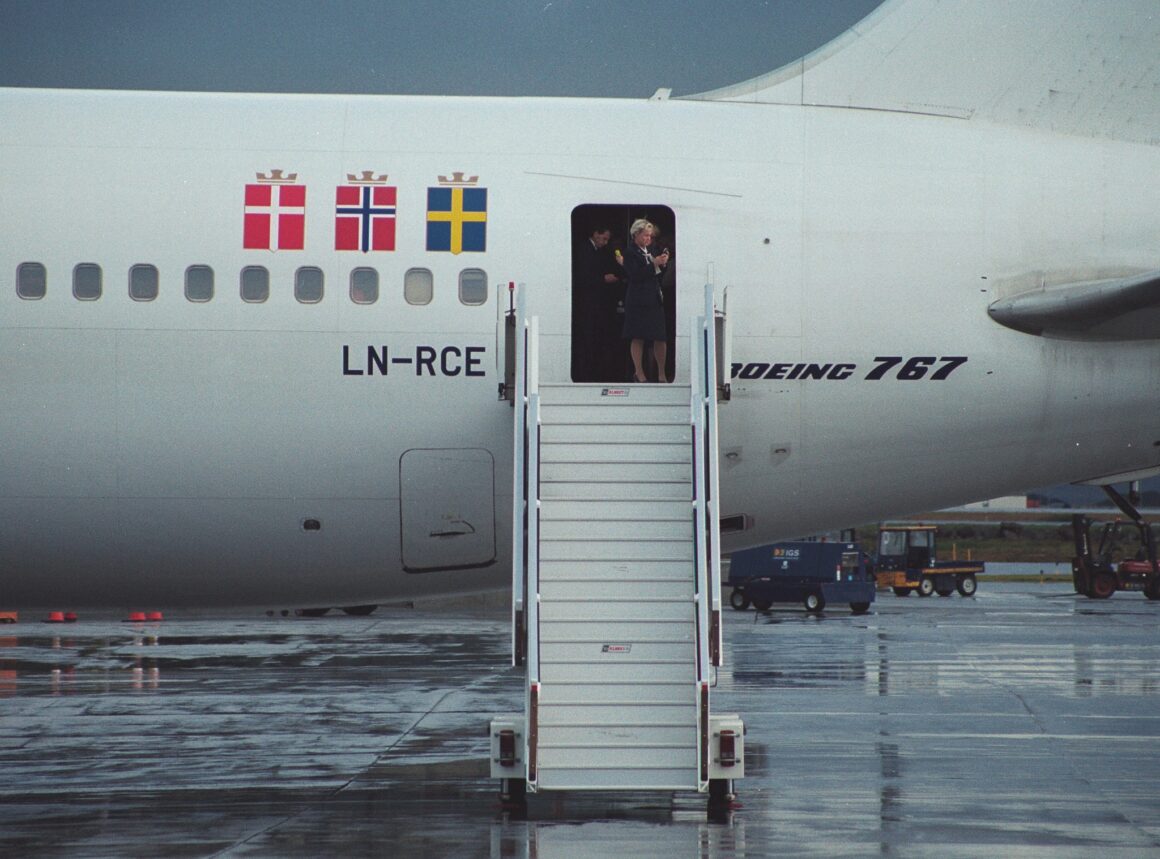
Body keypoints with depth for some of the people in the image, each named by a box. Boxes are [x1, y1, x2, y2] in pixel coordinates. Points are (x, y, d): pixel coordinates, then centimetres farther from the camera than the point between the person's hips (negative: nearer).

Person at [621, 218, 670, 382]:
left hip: (655, 299, 6)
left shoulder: (650, 250, 14)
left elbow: (659, 275, 19)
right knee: (638, 338, -1)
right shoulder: (630, 253, -6)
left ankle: (661, 373, 9)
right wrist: (654, 264, -18)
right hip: (638, 300, -6)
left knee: (661, 337, 3)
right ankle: (639, 372, 7)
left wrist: (663, 263, 0)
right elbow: (635, 275, -17)